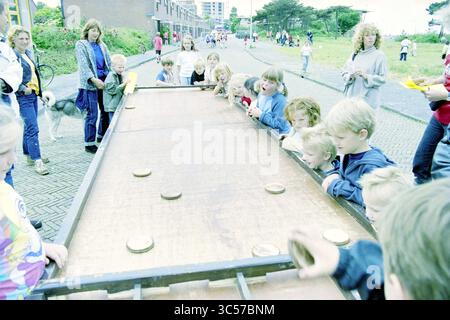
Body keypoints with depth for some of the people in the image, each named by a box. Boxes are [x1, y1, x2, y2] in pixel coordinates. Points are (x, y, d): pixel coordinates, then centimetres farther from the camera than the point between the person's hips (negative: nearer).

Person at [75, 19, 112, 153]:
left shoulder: (102, 45, 12)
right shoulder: (81, 45, -1)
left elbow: (109, 63, 12)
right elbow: (83, 65, -11)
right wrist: (94, 79, -22)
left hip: (104, 81, 5)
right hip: (90, 83, -5)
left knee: (106, 110, 12)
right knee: (92, 114, -6)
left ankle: (101, 135, 32)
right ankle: (89, 143, 4)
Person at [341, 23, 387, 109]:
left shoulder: (379, 55, -3)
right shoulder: (355, 54, 8)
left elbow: (382, 79, -6)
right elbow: (344, 74, 11)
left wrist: (366, 76, -19)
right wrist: (351, 75, -10)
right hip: (351, 97, 4)